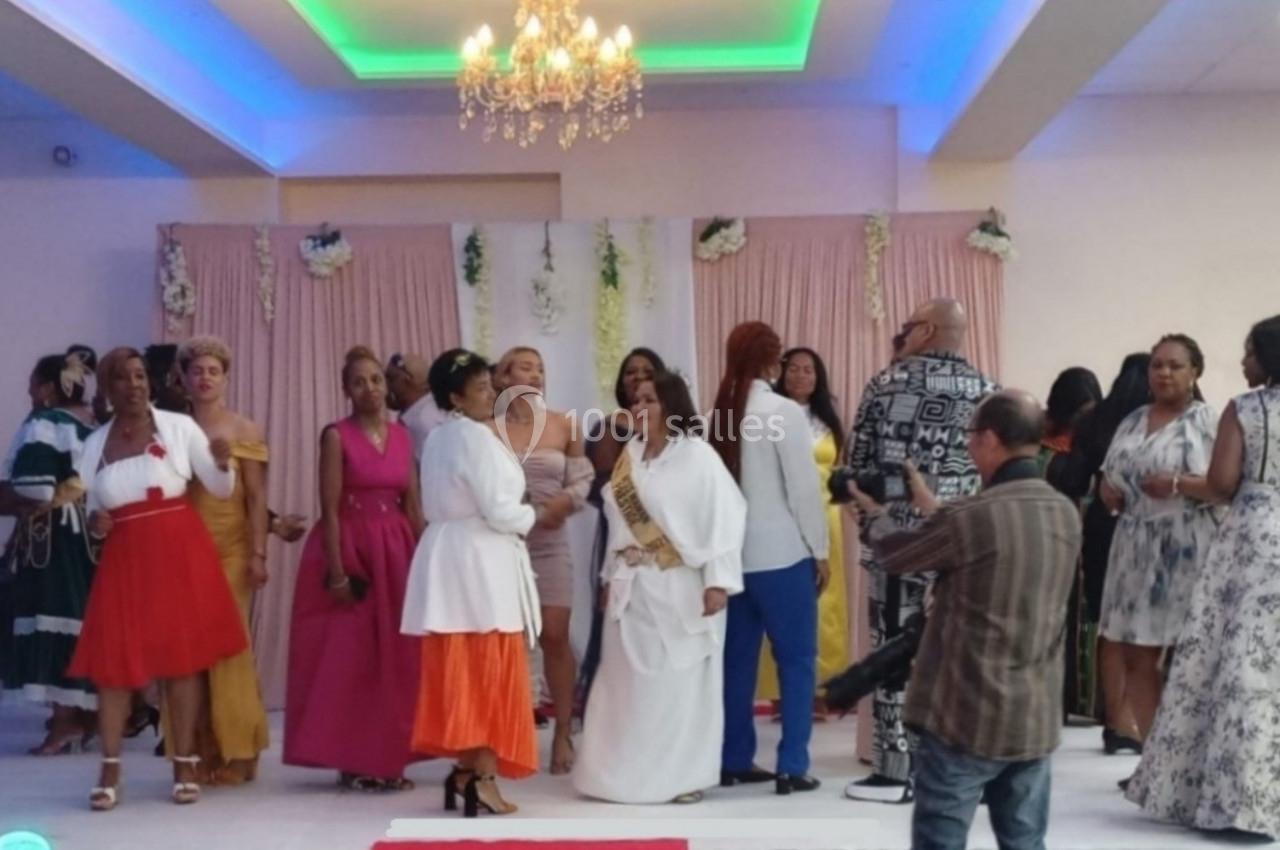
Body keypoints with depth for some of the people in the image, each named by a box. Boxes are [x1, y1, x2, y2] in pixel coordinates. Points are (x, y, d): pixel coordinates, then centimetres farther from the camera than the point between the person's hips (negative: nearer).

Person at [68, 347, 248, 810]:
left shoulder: (179, 426, 0)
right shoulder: (96, 442, 8)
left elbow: (222, 490, 1)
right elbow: (89, 506, 14)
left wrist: (222, 463, -19)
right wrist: (94, 522, -9)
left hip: (179, 552, -2)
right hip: (123, 557, 2)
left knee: (183, 654, 2)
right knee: (113, 658, -1)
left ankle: (185, 766, 11)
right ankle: (110, 771, 7)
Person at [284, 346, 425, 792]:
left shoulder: (402, 435, 9)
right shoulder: (336, 436, -6)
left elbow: (413, 506, 10)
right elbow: (330, 511, -10)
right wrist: (337, 573, -16)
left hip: (396, 553, 5)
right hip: (350, 550, -5)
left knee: (396, 657, 7)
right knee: (349, 657, -1)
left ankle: (389, 759, 17)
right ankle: (354, 763, 7)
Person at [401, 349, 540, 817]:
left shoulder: (437, 439, 15)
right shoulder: (477, 437, -14)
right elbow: (497, 510, -19)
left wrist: (516, 514, 18)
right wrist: (532, 515, 1)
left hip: (447, 558, 9)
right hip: (480, 562, -8)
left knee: (459, 669, 9)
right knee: (487, 672, -4)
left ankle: (465, 767, 14)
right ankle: (483, 777, -3)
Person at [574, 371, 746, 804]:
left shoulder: (697, 455, -7)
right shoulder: (631, 455, 12)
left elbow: (722, 518, -12)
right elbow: (619, 520, 14)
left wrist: (717, 581, -18)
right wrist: (612, 575, 12)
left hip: (680, 587, -6)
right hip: (634, 586, 6)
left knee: (680, 681, 1)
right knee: (631, 680, 8)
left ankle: (684, 774, 10)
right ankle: (632, 771, 18)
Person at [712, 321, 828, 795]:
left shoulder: (717, 413, 5)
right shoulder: (784, 412, -11)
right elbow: (804, 488, -11)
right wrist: (820, 550, -2)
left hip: (731, 552, 6)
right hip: (781, 554, -5)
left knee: (737, 659, 12)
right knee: (796, 661, 3)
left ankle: (734, 761, 17)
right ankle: (791, 767, 2)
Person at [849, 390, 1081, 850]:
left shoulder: (971, 516, -19)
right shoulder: (1066, 513, 2)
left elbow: (894, 555, -2)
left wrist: (875, 513, 20)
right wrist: (933, 509, 27)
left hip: (965, 718, -6)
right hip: (1036, 718, 6)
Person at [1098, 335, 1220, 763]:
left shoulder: (1209, 421, -2)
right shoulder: (1132, 423, 15)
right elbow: (1108, 481, 22)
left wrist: (1179, 484, -21)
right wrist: (1107, 493, 1)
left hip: (1186, 555, -6)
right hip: (1136, 552, 6)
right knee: (1137, 658, 8)